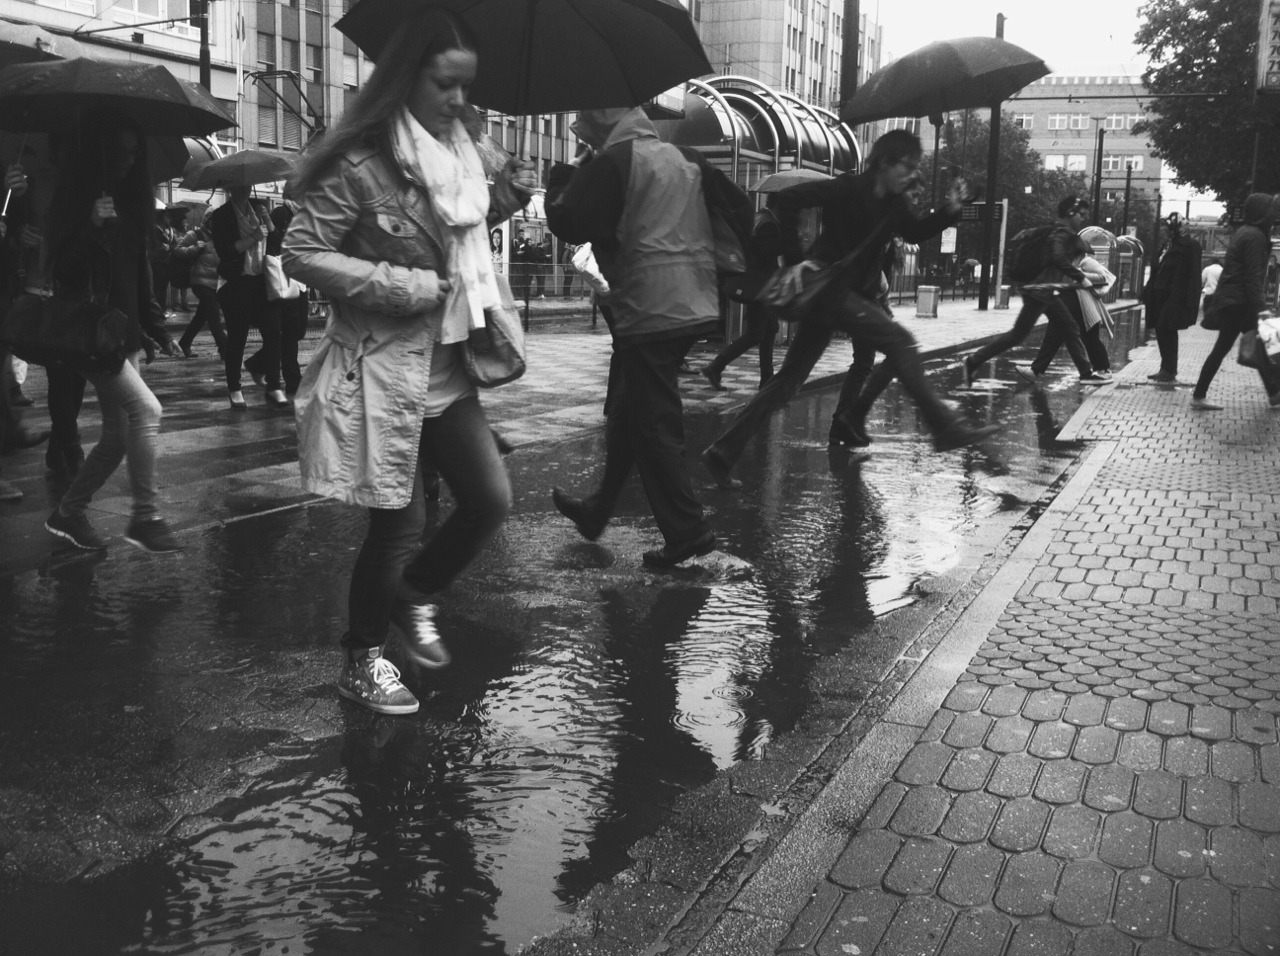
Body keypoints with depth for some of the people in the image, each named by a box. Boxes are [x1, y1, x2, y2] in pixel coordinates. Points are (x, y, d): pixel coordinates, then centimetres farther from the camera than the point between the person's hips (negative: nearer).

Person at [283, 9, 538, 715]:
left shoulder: (457, 153, 8)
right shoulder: (358, 164, -15)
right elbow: (302, 255, -13)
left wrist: (502, 199, 3)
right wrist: (400, 287, -17)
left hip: (445, 367, 7)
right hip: (381, 370, -7)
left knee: (490, 500, 4)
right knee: (396, 523, 1)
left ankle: (413, 597, 29)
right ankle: (361, 660, 24)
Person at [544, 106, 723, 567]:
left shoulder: (612, 161, -10)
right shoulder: (679, 157, 15)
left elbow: (568, 223, -10)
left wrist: (563, 177, 9)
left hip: (649, 312, -9)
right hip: (692, 302, 9)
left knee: (652, 425, -3)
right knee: (626, 414, 19)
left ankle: (687, 531, -2)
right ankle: (599, 509, 32)